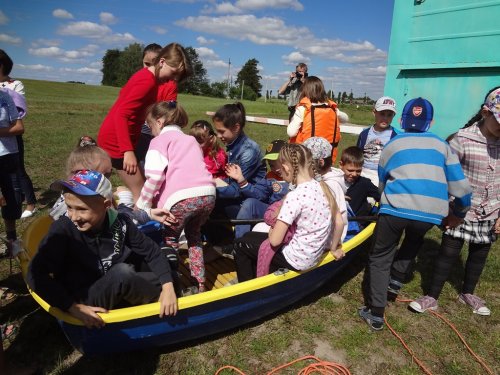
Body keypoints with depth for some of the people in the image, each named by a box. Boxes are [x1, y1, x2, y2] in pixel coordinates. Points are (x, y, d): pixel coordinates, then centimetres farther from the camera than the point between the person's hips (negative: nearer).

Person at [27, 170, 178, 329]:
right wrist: (73, 307, -29)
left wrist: (168, 287, -18)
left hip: (123, 293, 4)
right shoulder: (63, 229, -17)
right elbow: (36, 274, -20)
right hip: (83, 303, -4)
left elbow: (152, 252, -3)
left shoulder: (120, 223, -9)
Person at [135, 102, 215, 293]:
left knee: (170, 239, 18)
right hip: (208, 194, 6)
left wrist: (142, 205, 6)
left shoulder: (160, 140, 11)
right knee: (193, 235, 28)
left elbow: (155, 177, -2)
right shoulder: (191, 139, 31)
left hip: (182, 197, -6)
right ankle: (199, 283, 28)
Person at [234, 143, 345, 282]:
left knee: (242, 244, 11)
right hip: (313, 256, 8)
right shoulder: (322, 186, -4)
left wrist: (272, 232, 0)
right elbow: (339, 222, 4)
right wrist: (334, 248, 18)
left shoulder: (294, 196, -27)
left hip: (296, 260, -8)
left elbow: (275, 240, -23)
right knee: (252, 237, 24)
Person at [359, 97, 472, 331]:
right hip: (431, 213, 2)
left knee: (380, 258, 12)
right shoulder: (441, 145, 18)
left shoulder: (392, 145, 17)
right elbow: (461, 185, 13)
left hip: (395, 208, -2)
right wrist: (458, 213, 30)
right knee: (414, 239, 36)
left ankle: (375, 314, 12)